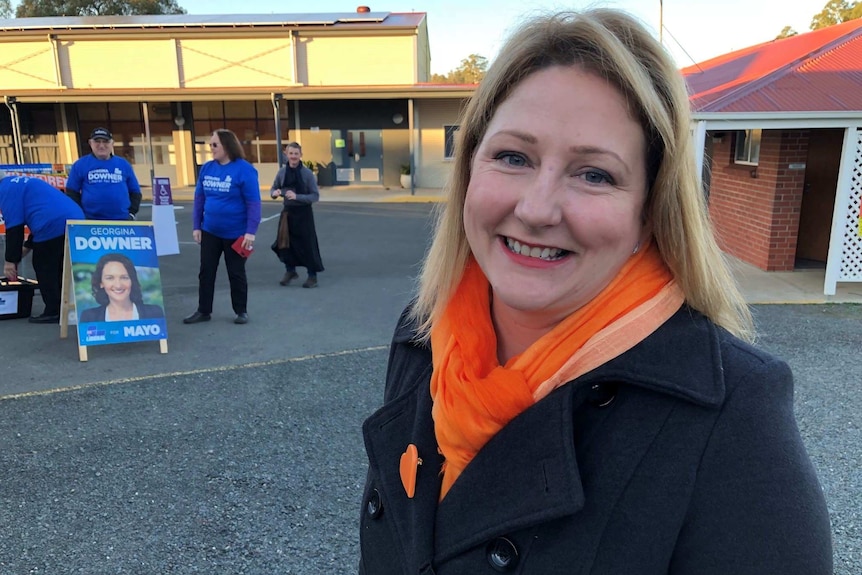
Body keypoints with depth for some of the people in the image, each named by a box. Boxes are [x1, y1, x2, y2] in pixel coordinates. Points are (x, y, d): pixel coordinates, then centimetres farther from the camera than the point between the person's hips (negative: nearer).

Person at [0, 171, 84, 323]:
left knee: (43, 268, 5)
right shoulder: (22, 184, 33)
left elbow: (14, 227, -4)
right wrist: (22, 250, 35)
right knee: (59, 269, 18)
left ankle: (53, 312, 7)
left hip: (53, 226, -9)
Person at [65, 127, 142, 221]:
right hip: (91, 222, -1)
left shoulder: (124, 164, 9)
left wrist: (131, 212, 1)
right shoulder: (80, 165, 4)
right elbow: (71, 193, 6)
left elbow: (135, 191, 13)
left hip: (121, 221, 2)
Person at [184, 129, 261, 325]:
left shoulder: (244, 169, -13)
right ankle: (203, 311, 22)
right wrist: (196, 226, 6)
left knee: (236, 273, 8)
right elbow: (199, 199, 9)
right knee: (206, 272, 10)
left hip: (236, 234, -5)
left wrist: (250, 231, -19)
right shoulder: (206, 168, 3)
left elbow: (253, 203, -15)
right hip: (210, 232, 5)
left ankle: (241, 311, 23)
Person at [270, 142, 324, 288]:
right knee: (285, 242, 10)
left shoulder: (307, 173, -11)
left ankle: (312, 275, 15)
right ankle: (290, 271, 31)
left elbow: (315, 196, -12)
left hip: (303, 213, -4)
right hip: (287, 211, 4)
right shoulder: (282, 172, -2)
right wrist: (275, 193, -14)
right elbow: (273, 188, 9)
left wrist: (297, 197, -24)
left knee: (307, 244, 2)